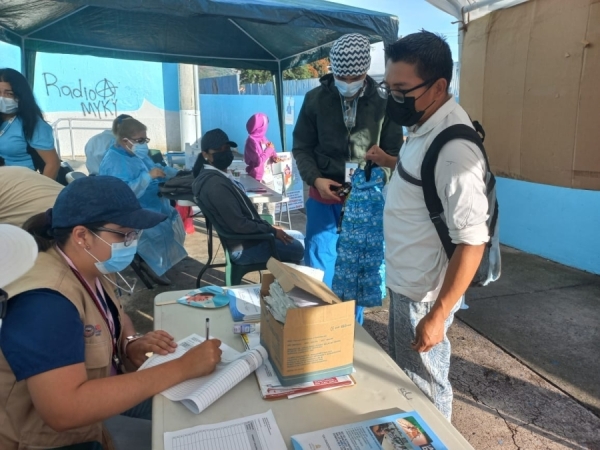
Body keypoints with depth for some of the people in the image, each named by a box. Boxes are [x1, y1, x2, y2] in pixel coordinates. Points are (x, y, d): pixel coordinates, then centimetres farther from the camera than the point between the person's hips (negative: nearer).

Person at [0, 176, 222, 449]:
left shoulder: (91, 267, -5)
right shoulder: (44, 300, -32)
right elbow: (64, 411, -41)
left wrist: (132, 343, -10)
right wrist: (182, 368, -38)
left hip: (100, 391, 8)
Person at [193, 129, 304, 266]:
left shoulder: (219, 177, 9)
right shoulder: (216, 184, -24)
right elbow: (239, 225, -25)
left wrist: (268, 227, 4)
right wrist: (272, 230, -14)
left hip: (245, 239, 10)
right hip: (244, 247, -10)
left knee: (296, 237, 18)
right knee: (298, 249, -3)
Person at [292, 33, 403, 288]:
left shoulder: (383, 104, -4)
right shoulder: (315, 99, -2)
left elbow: (394, 154, 1)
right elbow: (301, 147, 4)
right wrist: (315, 179, -12)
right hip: (323, 195, 1)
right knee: (317, 260, 5)